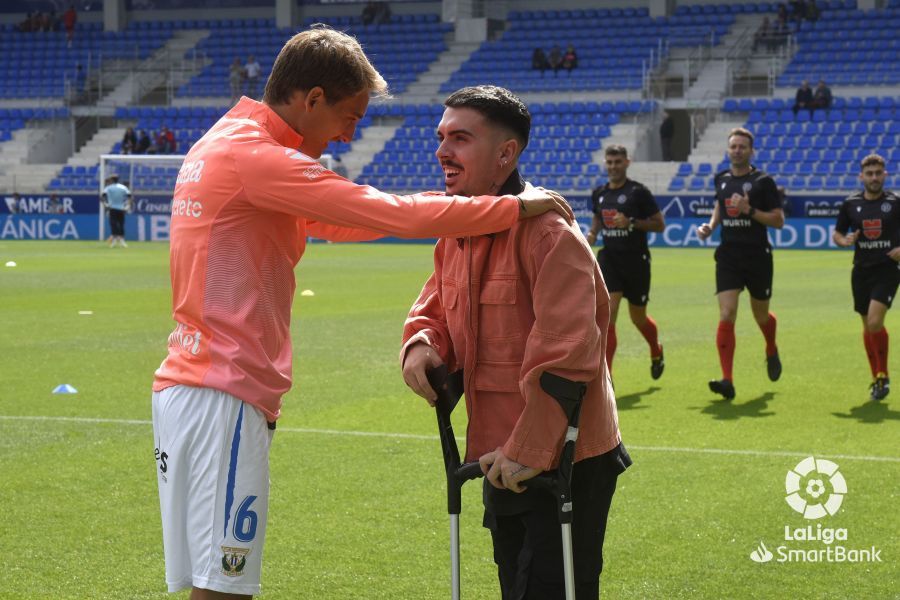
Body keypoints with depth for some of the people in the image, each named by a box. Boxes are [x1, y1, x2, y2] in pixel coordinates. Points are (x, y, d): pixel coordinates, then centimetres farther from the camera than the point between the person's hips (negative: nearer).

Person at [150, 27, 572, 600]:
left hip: (188, 385, 10)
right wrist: (514, 207, -8)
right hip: (225, 397, -10)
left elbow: (337, 222, 22)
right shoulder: (255, 155, -14)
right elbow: (393, 214, -17)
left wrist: (451, 207, 13)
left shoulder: (223, 145, 18)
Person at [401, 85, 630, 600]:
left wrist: (528, 450, -25)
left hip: (565, 461, -9)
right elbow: (436, 308, 20)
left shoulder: (547, 231, -21)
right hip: (504, 461, 9)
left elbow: (566, 350, -26)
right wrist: (421, 343, -5)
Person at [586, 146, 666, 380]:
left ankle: (656, 352, 44)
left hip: (636, 261, -3)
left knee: (638, 318, 10)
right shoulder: (599, 194, 7)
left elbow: (659, 224, -7)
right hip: (609, 258, 3)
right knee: (607, 313, -13)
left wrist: (631, 223, -20)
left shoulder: (638, 192, -8)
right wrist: (592, 234, 4)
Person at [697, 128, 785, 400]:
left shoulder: (763, 181, -7)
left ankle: (772, 352, 49)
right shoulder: (721, 179, 8)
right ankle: (727, 380, -18)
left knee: (761, 315, 14)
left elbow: (778, 220, -7)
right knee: (726, 316, -13)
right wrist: (710, 226, 8)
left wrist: (749, 209, -19)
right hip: (728, 257, 3)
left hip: (758, 257, -3)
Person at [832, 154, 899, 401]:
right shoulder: (851, 204, 3)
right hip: (862, 270, 4)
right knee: (867, 327, 10)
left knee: (875, 322, -19)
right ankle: (877, 378, 25)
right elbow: (837, 233, 13)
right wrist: (844, 240, -9)